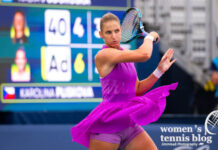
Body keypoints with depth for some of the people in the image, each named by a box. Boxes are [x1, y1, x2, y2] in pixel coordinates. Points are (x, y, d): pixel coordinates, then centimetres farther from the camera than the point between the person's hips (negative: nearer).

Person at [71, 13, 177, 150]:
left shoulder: (126, 54, 13)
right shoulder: (103, 55, -14)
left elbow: (137, 89, 17)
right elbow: (144, 55, -24)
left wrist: (159, 70, 7)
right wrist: (150, 37, -3)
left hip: (129, 124, 8)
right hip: (109, 122, -8)